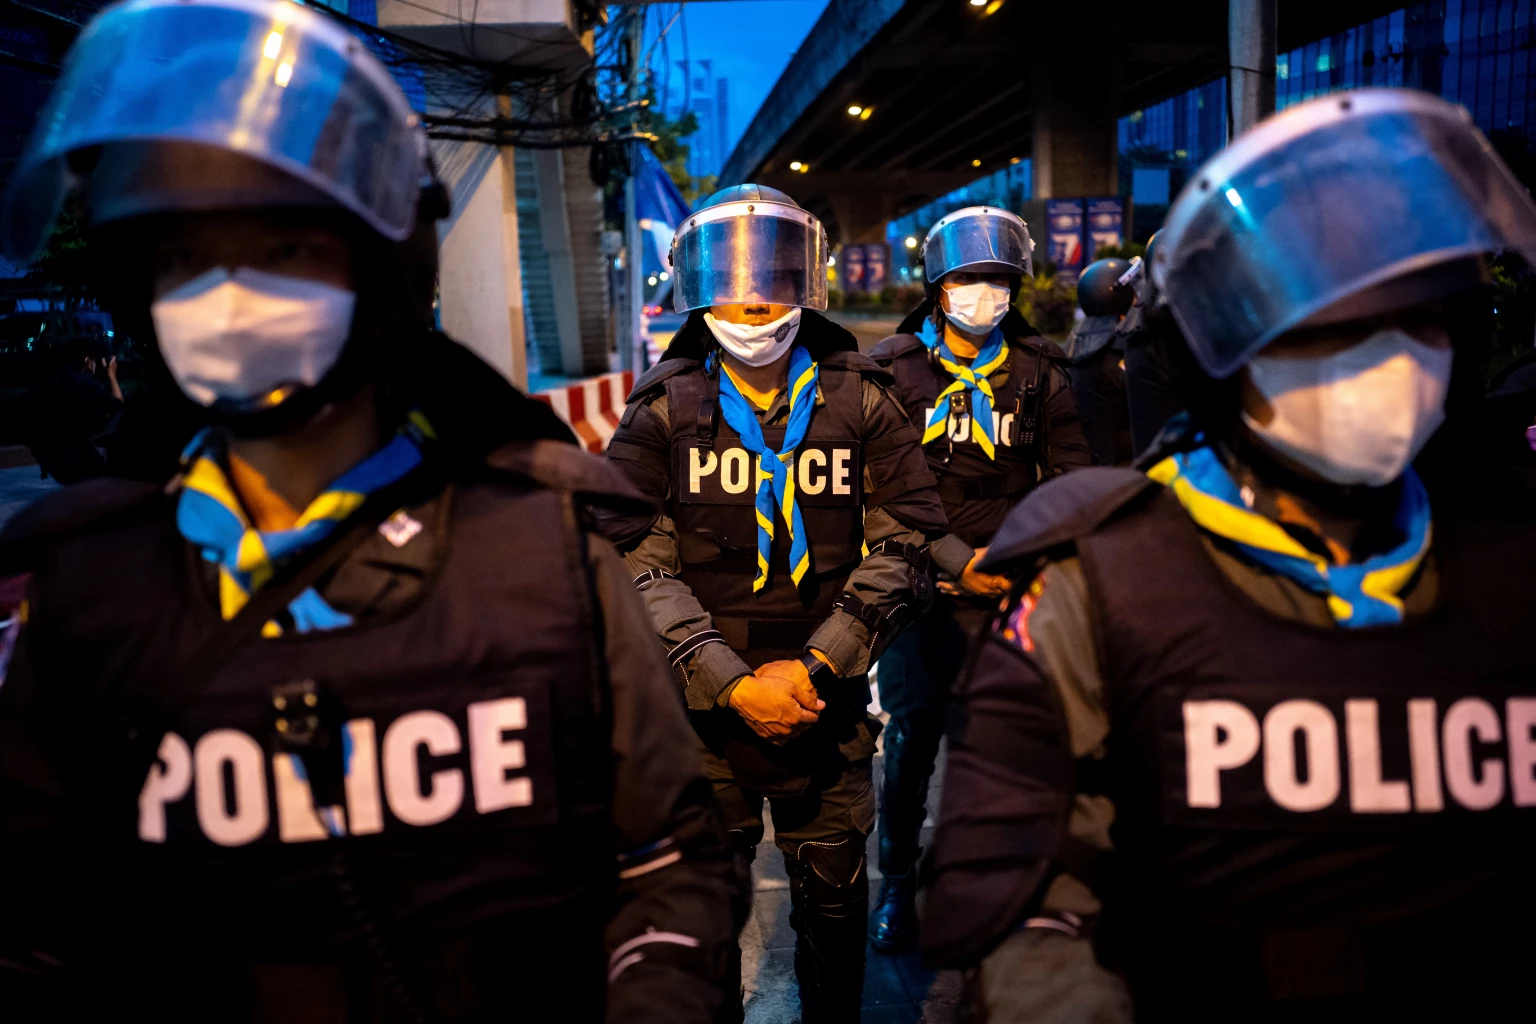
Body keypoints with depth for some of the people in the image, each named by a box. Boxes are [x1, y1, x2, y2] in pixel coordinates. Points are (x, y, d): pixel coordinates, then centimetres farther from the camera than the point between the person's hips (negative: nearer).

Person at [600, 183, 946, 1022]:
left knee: (833, 901, 17)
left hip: (828, 709, 1)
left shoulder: (861, 402, 1)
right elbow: (638, 568, -7)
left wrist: (814, 663, -14)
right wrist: (734, 684, -16)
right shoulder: (663, 410, -1)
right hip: (703, 707, -1)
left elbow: (903, 546, -3)